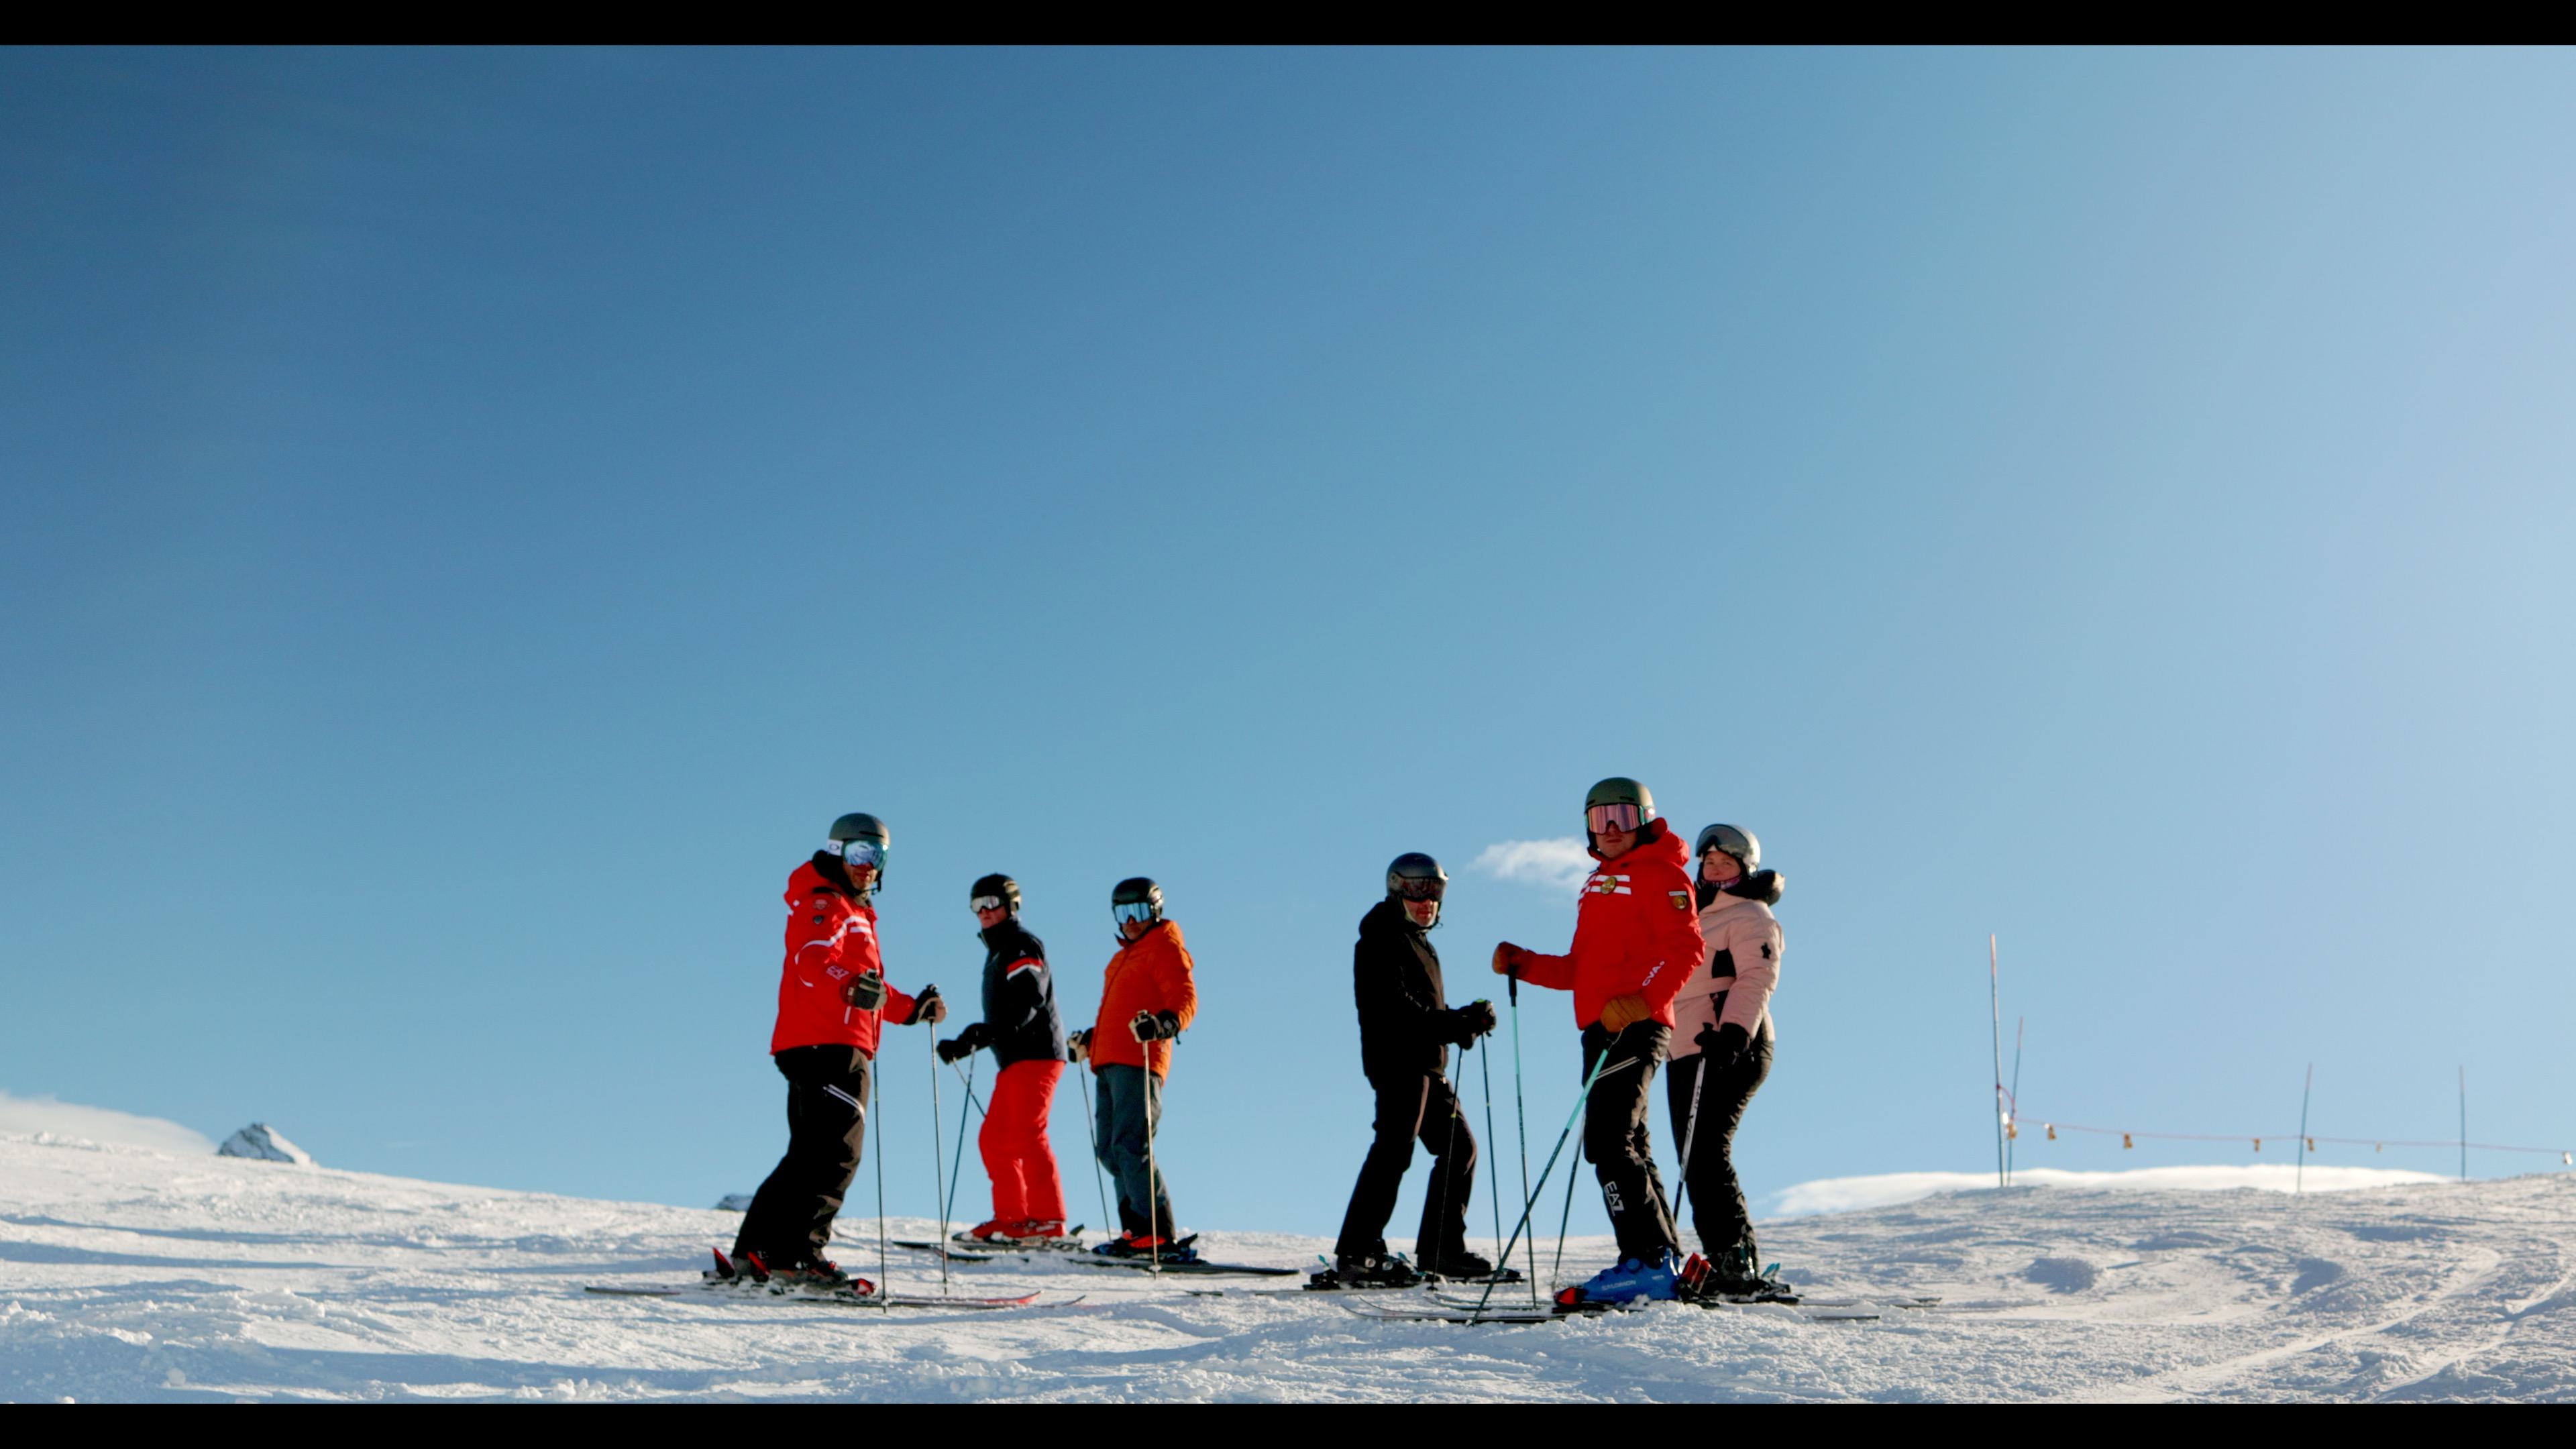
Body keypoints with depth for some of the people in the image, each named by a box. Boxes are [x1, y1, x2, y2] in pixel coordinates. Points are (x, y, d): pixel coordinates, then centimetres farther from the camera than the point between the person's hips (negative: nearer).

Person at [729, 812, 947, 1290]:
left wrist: (913, 1009, 31)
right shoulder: (824, 902, -2)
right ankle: (795, 1252, -22)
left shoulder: (856, 912, 31)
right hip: (828, 1046, -11)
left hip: (836, 1048, 11)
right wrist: (852, 987, -40)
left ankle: (755, 1251, 11)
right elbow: (814, 961, -22)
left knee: (812, 1153, 11)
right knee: (835, 1149, -17)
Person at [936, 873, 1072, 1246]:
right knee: (993, 1139, 8)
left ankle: (1048, 1221, -15)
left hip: (1036, 1054, -10)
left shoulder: (1023, 944, -5)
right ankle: (1011, 1217, 12)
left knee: (1026, 1136, -15)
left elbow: (1027, 1001, -21)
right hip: (1013, 1061, 10)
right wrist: (964, 1044, 22)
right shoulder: (998, 952, 25)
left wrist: (984, 1033, -30)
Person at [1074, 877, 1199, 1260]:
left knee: (1130, 1146, -17)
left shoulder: (1165, 948, -1)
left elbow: (1185, 999, -14)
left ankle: (1159, 1236, -17)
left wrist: (1166, 1024, -33)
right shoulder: (1125, 956, 26)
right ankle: (1137, 1230, 11)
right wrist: (1091, 1040, 35)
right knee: (1111, 1151, 8)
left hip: (1137, 1061, -9)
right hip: (1110, 1063, 9)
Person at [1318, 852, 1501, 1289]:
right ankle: (1356, 1254, -18)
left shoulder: (1419, 942, 24)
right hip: (1398, 1061, -10)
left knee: (1459, 1147, 11)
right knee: (1395, 1149, -16)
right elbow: (1395, 1007, -18)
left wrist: (1466, 1020, 2)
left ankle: (1441, 1249, 16)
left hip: (1427, 1065, 10)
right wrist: (1454, 1025, -23)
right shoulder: (1382, 940, -6)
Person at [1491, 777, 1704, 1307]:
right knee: (1626, 1147, 11)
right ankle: (1666, 1262, 17)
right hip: (1602, 1029, 9)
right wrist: (1523, 965, 11)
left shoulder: (1659, 874, -2)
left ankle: (1648, 1262, -17)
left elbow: (1685, 949, -15)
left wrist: (1642, 1001, -27)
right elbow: (1580, 970, 24)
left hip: (1636, 1027, -9)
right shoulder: (1599, 883, 24)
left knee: (1608, 1141, -17)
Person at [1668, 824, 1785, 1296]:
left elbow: (1757, 979, -15)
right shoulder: (1698, 915, 26)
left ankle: (1735, 1263, -18)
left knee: (1706, 1153, -18)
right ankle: (1728, 1263, 7)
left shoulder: (1750, 916, -2)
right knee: (1696, 1160, 4)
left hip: (1729, 1051, -9)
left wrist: (1733, 1032, -27)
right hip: (1686, 1052, 9)